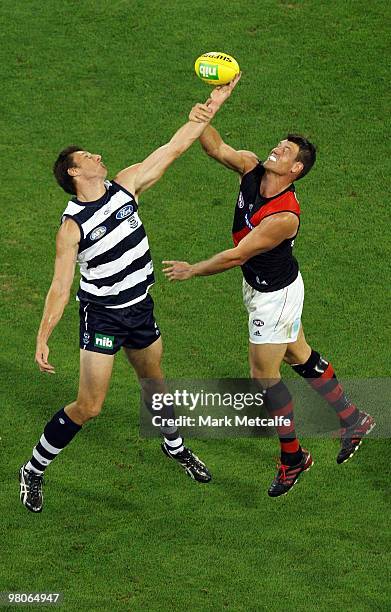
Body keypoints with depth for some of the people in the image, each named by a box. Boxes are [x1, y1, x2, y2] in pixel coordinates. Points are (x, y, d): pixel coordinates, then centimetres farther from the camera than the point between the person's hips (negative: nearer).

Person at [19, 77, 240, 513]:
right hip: (101, 316, -6)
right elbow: (60, 288, -19)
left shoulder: (124, 186, -5)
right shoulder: (72, 227, -20)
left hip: (140, 309, 6)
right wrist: (42, 339, -24)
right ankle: (33, 472, 9)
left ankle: (175, 447, 49)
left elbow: (173, 149, -3)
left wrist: (213, 106, -4)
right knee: (88, 407, -6)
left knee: (154, 384, 25)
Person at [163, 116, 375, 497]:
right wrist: (199, 123, -32)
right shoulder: (251, 169, -13)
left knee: (264, 374, 3)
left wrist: (191, 271, -16)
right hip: (258, 285, 9)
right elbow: (217, 148, -10)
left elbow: (236, 256, -28)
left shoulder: (285, 216, -34)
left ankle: (293, 458, 20)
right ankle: (353, 420, 39)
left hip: (276, 294, -9)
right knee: (299, 356, 22)